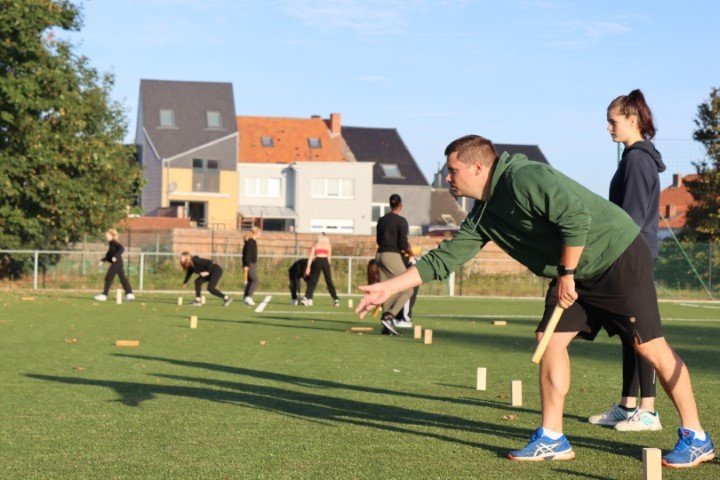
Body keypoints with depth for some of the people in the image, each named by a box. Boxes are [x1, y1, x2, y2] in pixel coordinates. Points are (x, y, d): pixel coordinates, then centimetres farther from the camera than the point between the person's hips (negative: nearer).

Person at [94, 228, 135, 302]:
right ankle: (129, 294, 13)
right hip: (118, 264, 10)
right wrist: (103, 260, 14)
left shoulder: (114, 242, -10)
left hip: (116, 263, -10)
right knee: (123, 278, 11)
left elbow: (122, 248, -24)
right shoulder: (111, 244, 18)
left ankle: (104, 295, -5)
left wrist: (115, 256, -30)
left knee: (108, 278, -6)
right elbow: (109, 255, 25)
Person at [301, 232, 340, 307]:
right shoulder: (328, 245, 15)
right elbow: (329, 257, 8)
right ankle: (336, 299, 7)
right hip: (325, 261, 0)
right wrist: (328, 265, 15)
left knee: (313, 281, 2)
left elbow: (311, 256, 5)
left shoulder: (315, 244, 14)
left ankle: (307, 298, -12)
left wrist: (308, 267, 1)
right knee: (329, 282, 9)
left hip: (317, 261, 0)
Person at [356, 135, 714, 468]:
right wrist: (389, 288, 4)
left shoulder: (523, 179, -22)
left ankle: (696, 439, 3)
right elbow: (444, 258, 8)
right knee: (549, 339, 1)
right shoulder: (483, 216, 6)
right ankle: (551, 440, 8)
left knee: (649, 345, -7)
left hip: (619, 255, -9)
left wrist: (566, 274, -19)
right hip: (576, 274, 9)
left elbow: (577, 217, -28)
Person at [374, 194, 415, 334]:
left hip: (380, 255, 7)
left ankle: (386, 325, 7)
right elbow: (403, 244, -14)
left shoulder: (381, 220, 13)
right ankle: (388, 317, -16)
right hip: (393, 256, -7)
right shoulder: (401, 221, -9)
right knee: (407, 290, -1)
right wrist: (410, 253, 6)